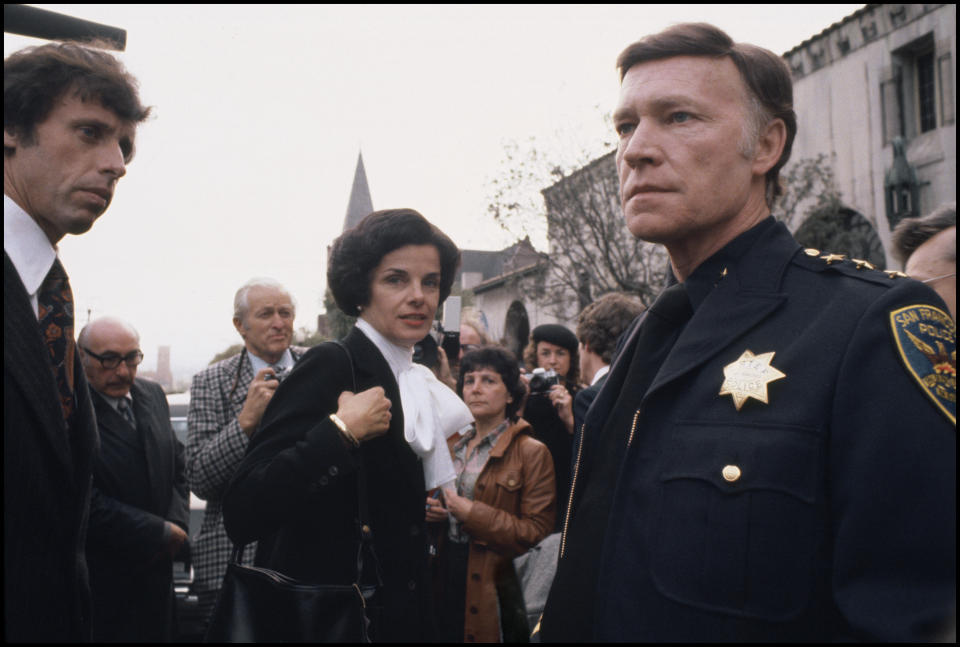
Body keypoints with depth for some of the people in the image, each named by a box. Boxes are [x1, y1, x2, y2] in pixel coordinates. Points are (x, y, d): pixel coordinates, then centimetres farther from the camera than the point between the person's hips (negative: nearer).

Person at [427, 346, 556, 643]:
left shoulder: (532, 453, -9)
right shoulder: (452, 442, 10)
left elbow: (537, 530, -15)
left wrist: (472, 513, -20)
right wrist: (431, 508, -2)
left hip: (492, 586, -5)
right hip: (445, 572, 5)